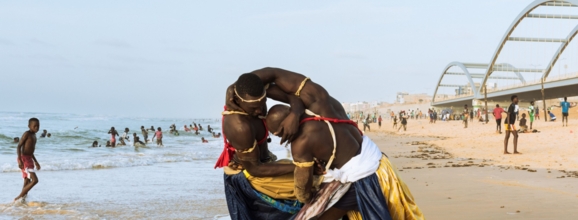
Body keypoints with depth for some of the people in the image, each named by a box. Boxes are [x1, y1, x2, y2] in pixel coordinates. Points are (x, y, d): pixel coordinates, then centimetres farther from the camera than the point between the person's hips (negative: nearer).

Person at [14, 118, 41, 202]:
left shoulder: (34, 135, 16)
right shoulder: (27, 134, -11)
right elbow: (19, 146, -16)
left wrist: (35, 161, 29)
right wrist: (20, 160, -25)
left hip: (29, 159, 10)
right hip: (24, 159, -10)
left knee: (27, 182, 11)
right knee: (34, 180, -16)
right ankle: (18, 198, -10)